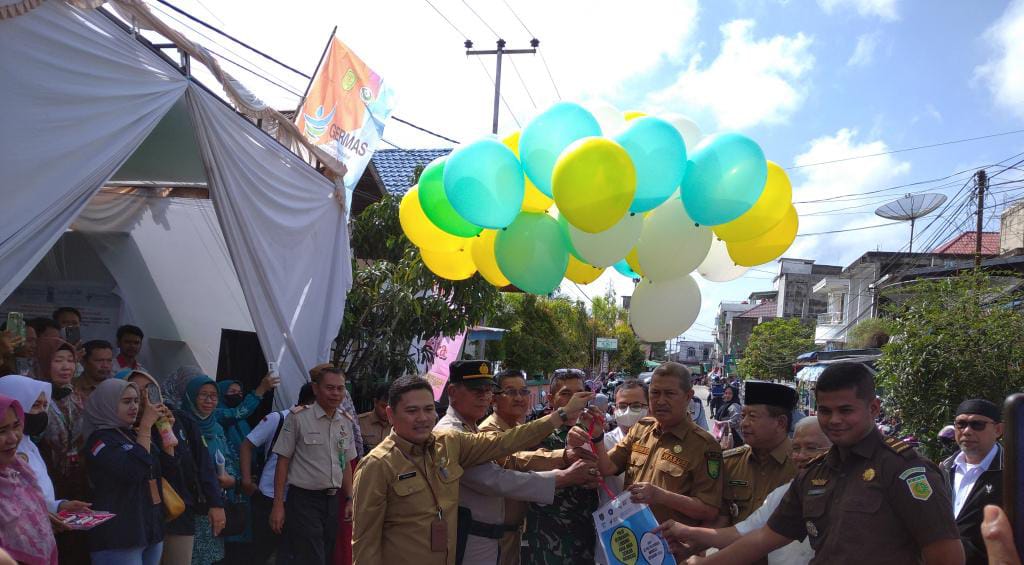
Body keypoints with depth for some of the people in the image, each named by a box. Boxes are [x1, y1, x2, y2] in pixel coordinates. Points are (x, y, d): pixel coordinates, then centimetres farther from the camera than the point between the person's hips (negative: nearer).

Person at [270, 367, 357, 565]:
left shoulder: (346, 423, 8)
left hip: (332, 501, 6)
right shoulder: (298, 418, -9)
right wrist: (278, 504, -9)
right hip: (303, 500, -6)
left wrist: (349, 500, 10)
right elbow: (283, 461, -7)